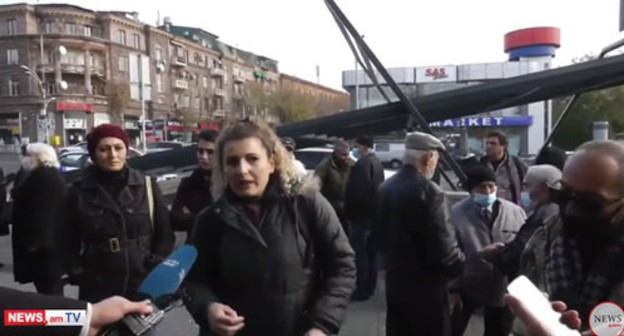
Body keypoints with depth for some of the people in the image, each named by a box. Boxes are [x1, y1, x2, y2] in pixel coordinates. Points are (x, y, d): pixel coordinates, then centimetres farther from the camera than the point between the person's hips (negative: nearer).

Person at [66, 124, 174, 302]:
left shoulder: (147, 186, 1)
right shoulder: (79, 193, 0)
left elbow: (165, 234, 6)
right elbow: (70, 242, 7)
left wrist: (155, 266, -5)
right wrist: (78, 273, -5)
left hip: (143, 285, 1)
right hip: (97, 289, 0)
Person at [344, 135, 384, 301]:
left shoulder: (362, 164, -20)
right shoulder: (377, 163, 12)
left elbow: (355, 192, -22)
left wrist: (349, 213, -14)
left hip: (361, 215, -10)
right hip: (374, 214, 10)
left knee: (359, 253, -3)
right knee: (370, 252, 16)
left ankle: (361, 290, 3)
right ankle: (369, 287, 26)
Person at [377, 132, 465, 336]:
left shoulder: (386, 188, 3)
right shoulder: (430, 192, -22)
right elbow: (444, 248, -22)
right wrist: (466, 268, -5)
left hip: (395, 280, 8)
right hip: (424, 285, -7)